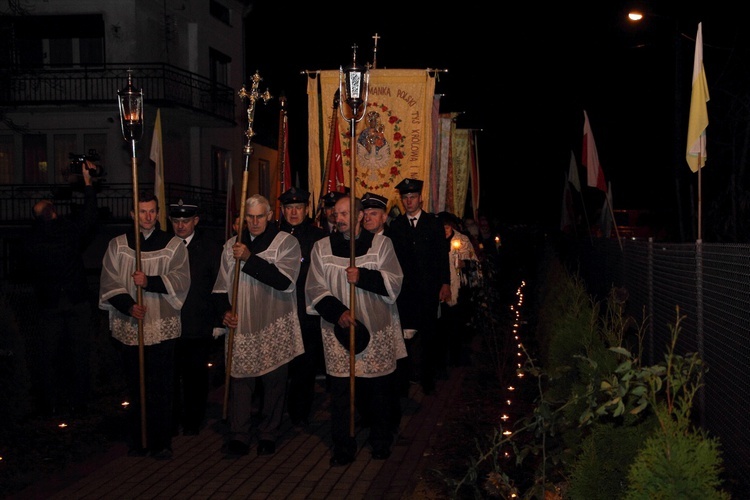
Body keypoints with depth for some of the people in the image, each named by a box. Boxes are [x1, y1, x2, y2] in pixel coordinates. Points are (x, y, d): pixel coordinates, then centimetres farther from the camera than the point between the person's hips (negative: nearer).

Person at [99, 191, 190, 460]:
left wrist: (150, 281, -21)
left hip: (162, 327, -1)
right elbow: (109, 284, 1)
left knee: (161, 389, 1)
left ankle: (161, 442, 11)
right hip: (129, 326, 1)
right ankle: (138, 440, 19)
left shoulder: (174, 245, 5)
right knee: (136, 387, 8)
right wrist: (128, 306, -15)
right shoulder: (117, 245, 7)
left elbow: (181, 280, -7)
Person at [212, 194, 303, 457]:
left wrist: (249, 258, -19)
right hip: (242, 327, 2)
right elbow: (221, 287, 16)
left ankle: (268, 435, 18)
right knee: (240, 379, 0)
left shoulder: (286, 242, -1)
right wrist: (225, 311, -2)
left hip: (275, 327, -2)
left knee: (274, 381, 4)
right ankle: (239, 435, 10)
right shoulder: (232, 245, 11)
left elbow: (285, 280, -16)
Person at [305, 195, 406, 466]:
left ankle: (381, 440, 24)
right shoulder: (322, 248, 5)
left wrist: (362, 276, -20)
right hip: (338, 331, 1)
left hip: (377, 331, 0)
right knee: (341, 390, 0)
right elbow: (315, 289, -1)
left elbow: (394, 283, -6)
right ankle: (343, 446, 13)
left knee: (379, 388, 7)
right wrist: (337, 312, -15)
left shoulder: (381, 244, 2)